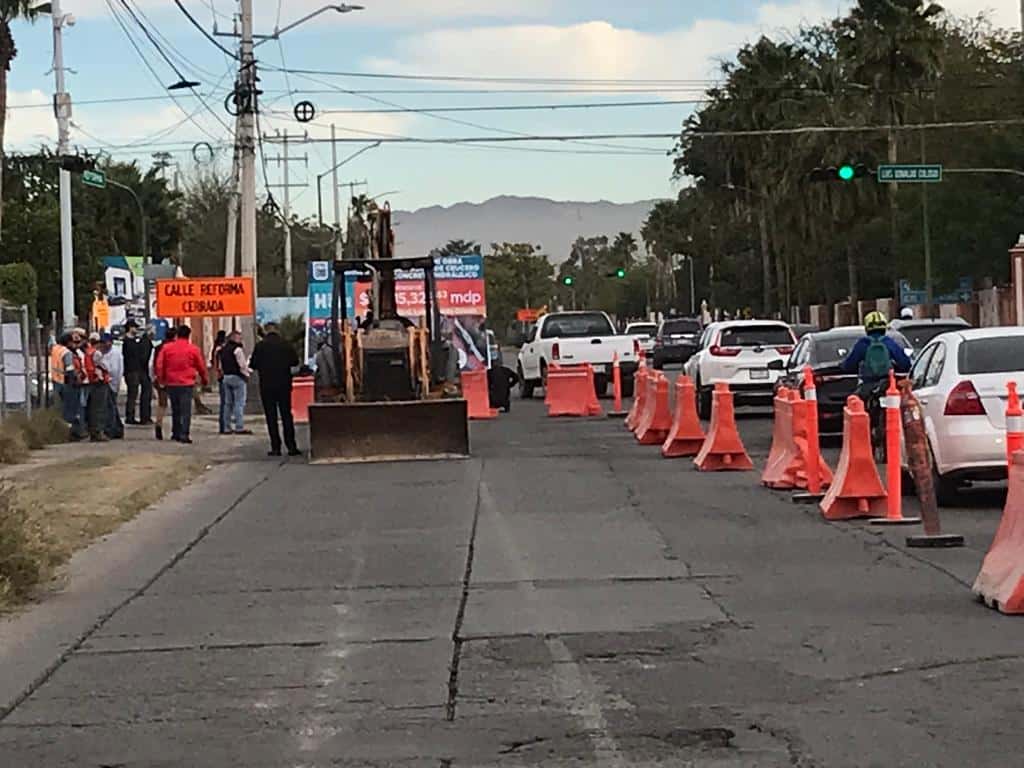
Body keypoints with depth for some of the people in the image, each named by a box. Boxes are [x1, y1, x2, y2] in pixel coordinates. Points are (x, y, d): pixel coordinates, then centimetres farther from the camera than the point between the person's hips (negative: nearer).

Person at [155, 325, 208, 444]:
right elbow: (201, 366, 6)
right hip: (187, 384, -3)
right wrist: (205, 379, 22)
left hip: (171, 384, 3)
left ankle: (176, 433, 21)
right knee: (186, 410, -4)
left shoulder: (167, 348, 2)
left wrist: (161, 379, 17)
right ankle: (184, 434, -12)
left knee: (175, 410, 15)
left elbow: (160, 365, 4)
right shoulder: (193, 349, -4)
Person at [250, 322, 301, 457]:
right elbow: (295, 361, 5)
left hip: (267, 386, -2)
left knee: (271, 417, 3)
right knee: (286, 415, 8)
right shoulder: (286, 345, -2)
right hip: (284, 385, 2)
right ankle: (291, 446, 4)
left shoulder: (260, 346, -8)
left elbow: (253, 365, -5)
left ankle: (276, 447, -1)